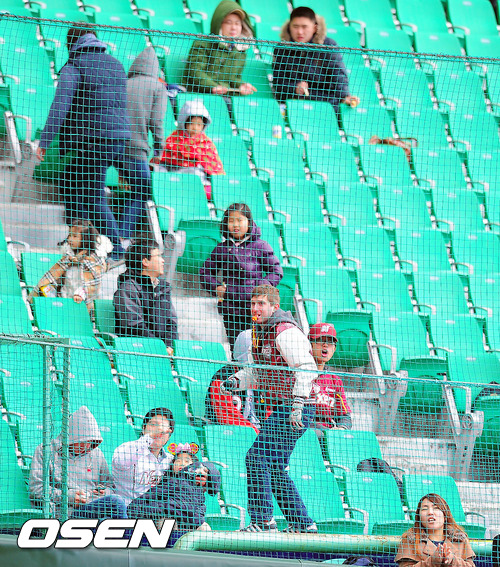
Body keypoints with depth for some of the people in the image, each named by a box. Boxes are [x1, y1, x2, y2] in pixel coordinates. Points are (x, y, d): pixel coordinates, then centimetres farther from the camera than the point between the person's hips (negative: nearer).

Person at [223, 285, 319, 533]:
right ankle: (302, 523, 21)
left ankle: (262, 520, -12)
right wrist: (237, 380, 7)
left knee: (256, 458, -15)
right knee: (274, 467, 14)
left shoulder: (286, 332, -15)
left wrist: (297, 404, -27)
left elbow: (307, 368, -21)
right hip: (281, 409, 10)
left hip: (296, 409, -10)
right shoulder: (260, 331, 14)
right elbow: (260, 370, 25)